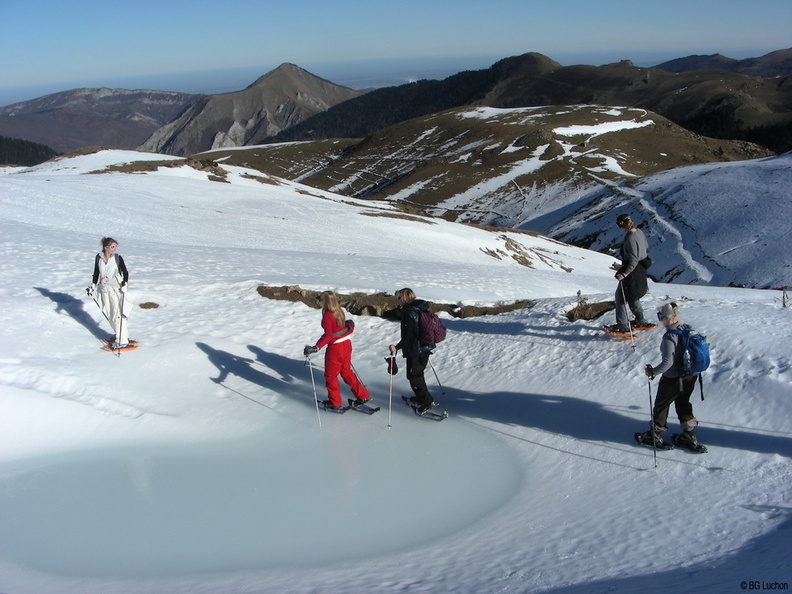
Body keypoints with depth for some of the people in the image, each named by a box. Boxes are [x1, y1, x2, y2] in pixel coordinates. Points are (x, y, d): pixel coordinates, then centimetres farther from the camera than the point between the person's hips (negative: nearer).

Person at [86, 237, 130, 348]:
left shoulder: (117, 257, -6)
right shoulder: (98, 258, 3)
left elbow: (125, 272, -3)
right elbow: (96, 273, 13)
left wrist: (124, 283, -18)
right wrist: (92, 286, 11)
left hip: (116, 288, -4)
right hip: (104, 289, 4)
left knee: (117, 313, -9)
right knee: (109, 314, 8)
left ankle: (122, 340, -6)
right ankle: (120, 334, 22)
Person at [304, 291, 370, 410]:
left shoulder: (327, 316, -21)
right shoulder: (340, 311, 2)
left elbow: (328, 335, -28)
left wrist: (315, 348, -32)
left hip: (335, 348, -8)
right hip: (346, 344, 8)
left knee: (330, 375, 11)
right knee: (346, 371, 22)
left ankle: (334, 402, 22)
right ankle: (362, 395, 21)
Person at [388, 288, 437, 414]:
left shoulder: (408, 313, -21)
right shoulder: (421, 309, 7)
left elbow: (408, 336, -25)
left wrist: (397, 347, -22)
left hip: (414, 351, -9)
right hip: (425, 349, 9)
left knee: (413, 376, 2)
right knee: (418, 374, 23)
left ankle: (428, 401, 3)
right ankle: (421, 398, 37)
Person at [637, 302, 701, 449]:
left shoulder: (669, 336, -25)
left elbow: (668, 362, -28)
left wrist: (652, 371, -16)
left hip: (673, 379, -7)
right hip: (690, 376, 7)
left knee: (661, 405, 12)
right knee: (683, 404, 23)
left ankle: (655, 435, 26)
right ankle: (689, 436, 29)